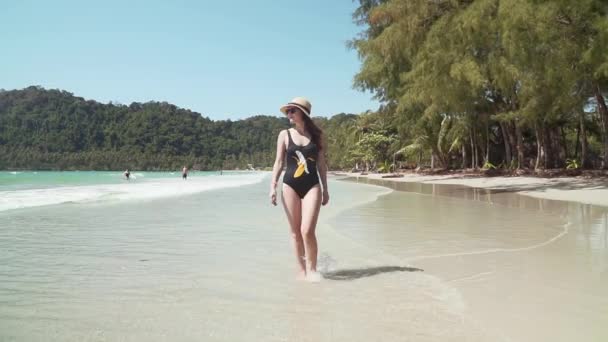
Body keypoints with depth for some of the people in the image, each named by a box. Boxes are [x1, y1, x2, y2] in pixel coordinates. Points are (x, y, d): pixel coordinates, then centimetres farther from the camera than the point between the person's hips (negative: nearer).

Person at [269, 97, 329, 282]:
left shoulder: (317, 135, 5)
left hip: (312, 186, -1)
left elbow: (321, 164, 10)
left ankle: (311, 269, 7)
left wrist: (325, 189, 10)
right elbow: (279, 163, 4)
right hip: (290, 186, 1)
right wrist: (273, 187, -6)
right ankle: (301, 269, 17)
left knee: (307, 230, -11)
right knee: (295, 231, 4)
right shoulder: (285, 134, 4)